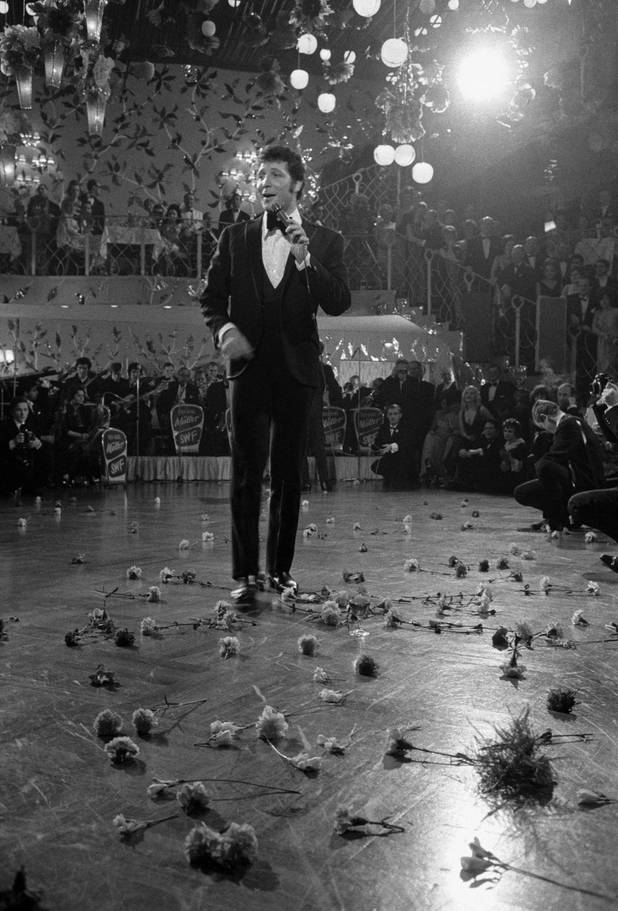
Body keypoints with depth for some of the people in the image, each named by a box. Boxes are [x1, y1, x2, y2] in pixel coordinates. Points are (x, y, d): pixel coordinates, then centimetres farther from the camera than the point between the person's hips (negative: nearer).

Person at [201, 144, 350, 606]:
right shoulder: (235, 237, 9)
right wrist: (223, 328, -8)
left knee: (289, 474, 7)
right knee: (247, 473, -5)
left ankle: (281, 568, 19)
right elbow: (212, 296, 12)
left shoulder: (325, 241, 5)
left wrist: (305, 260, -19)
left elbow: (339, 303, -7)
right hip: (250, 367, 0)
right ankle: (246, 574, 0)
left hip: (296, 369, 0)